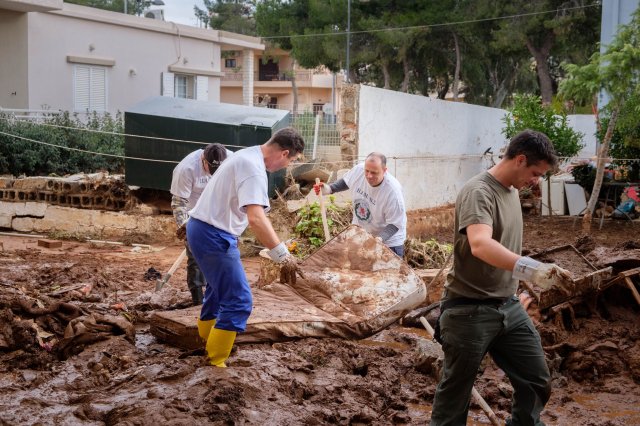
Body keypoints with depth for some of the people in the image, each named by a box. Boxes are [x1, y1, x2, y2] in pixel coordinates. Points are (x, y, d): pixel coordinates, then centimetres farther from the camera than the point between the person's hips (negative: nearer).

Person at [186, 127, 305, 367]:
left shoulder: (248, 156, 11)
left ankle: (206, 340, 46)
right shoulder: (254, 168, -22)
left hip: (203, 229, 11)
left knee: (219, 289, 28)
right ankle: (215, 364, -3)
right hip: (213, 236, -11)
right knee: (238, 301, -9)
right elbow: (255, 217, -34)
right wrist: (282, 254, -37)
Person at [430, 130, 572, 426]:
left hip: (509, 306, 8)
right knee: (455, 394, 5)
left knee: (537, 383, 11)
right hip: (469, 310, -8)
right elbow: (480, 245, -38)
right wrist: (529, 268, -51)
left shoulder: (512, 190, 9)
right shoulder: (478, 192, -19)